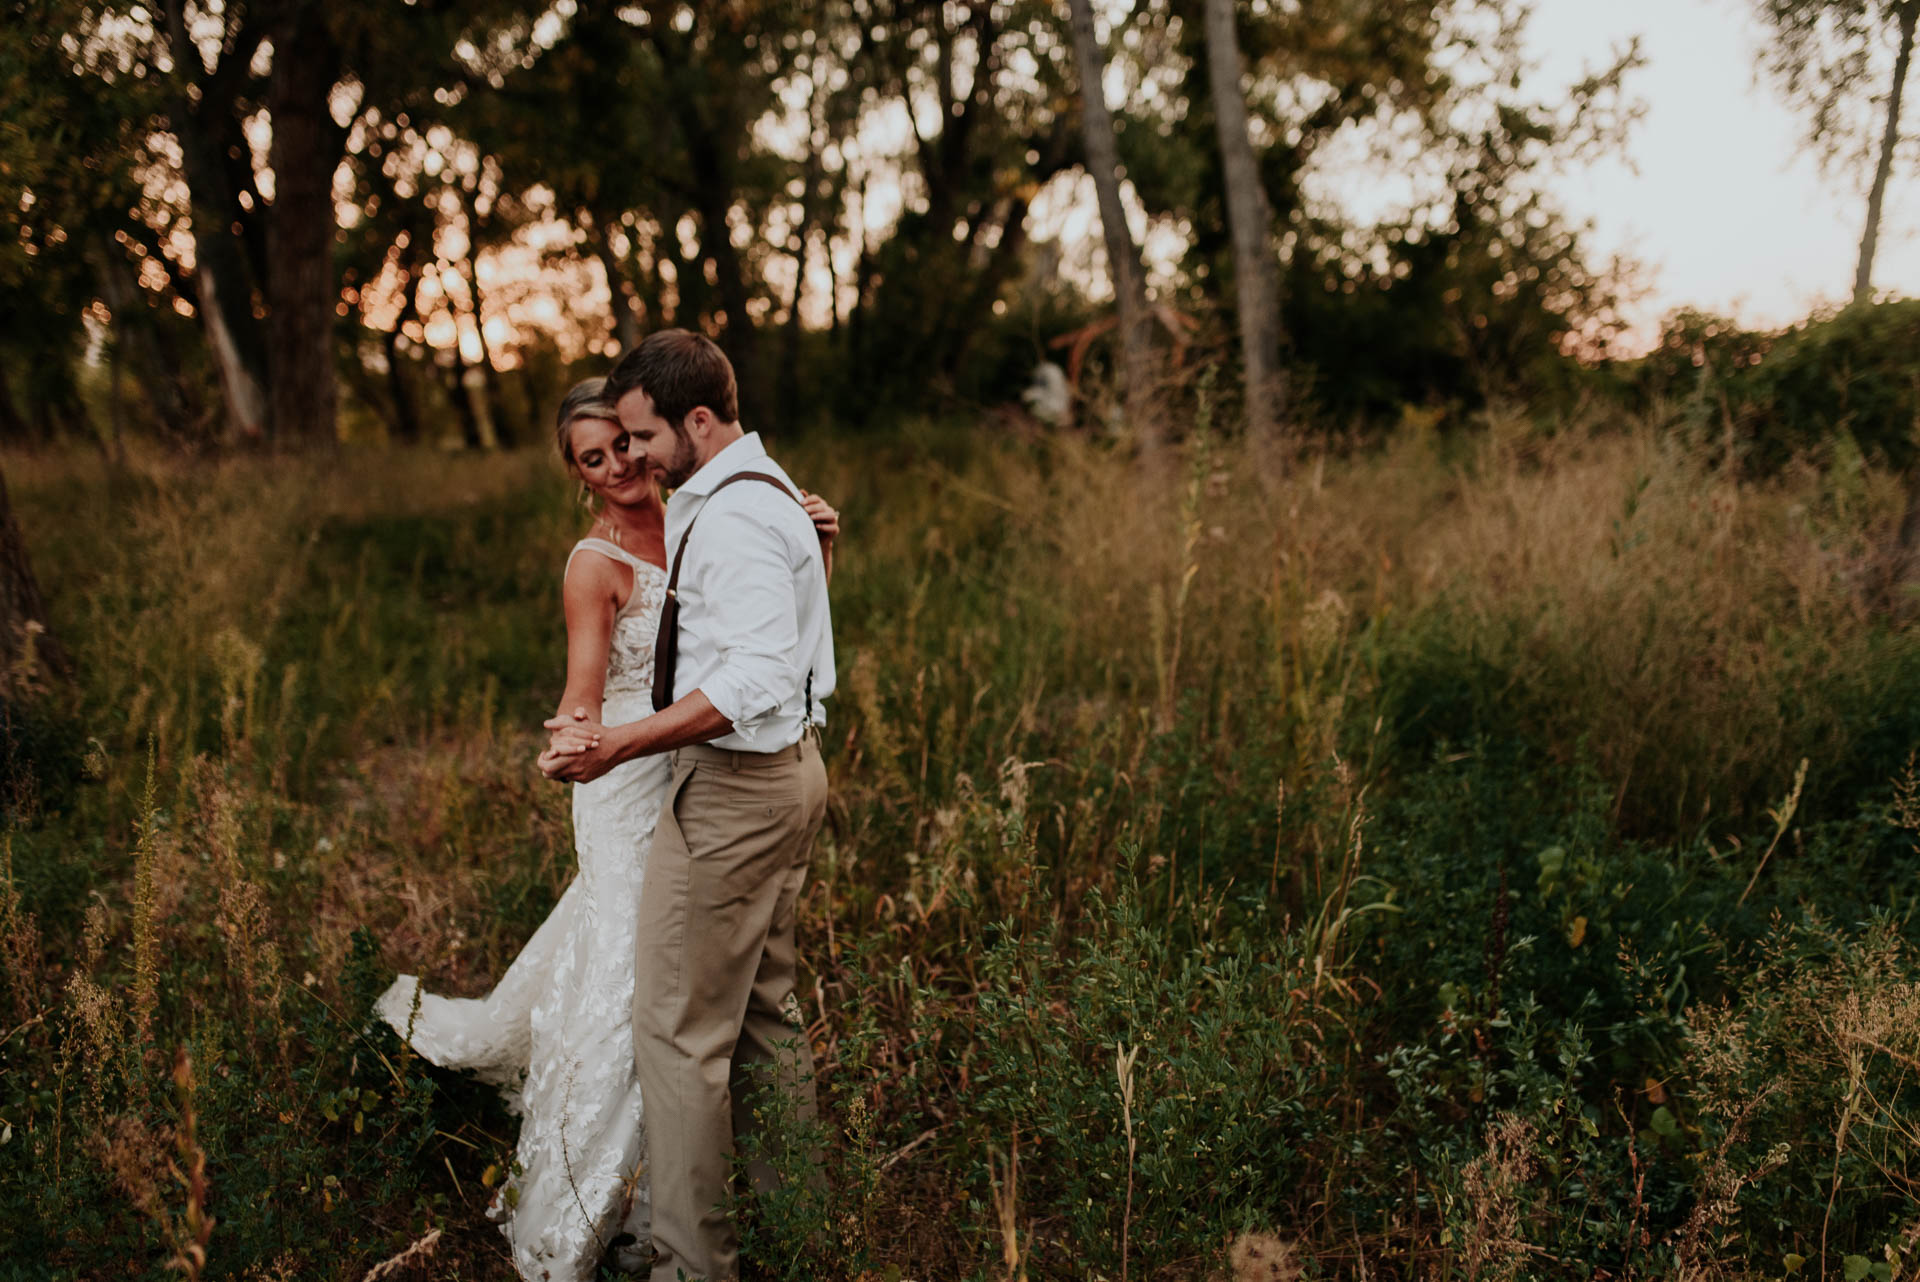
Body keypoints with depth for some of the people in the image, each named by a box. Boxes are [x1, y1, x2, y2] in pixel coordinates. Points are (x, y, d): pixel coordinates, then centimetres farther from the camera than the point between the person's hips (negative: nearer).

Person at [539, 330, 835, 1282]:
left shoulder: (731, 517, -19)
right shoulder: (768, 490, 14)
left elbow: (755, 677, -29)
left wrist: (620, 746, -31)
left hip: (734, 786, -11)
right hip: (785, 769, 11)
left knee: (680, 1029, -4)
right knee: (763, 1009, 18)